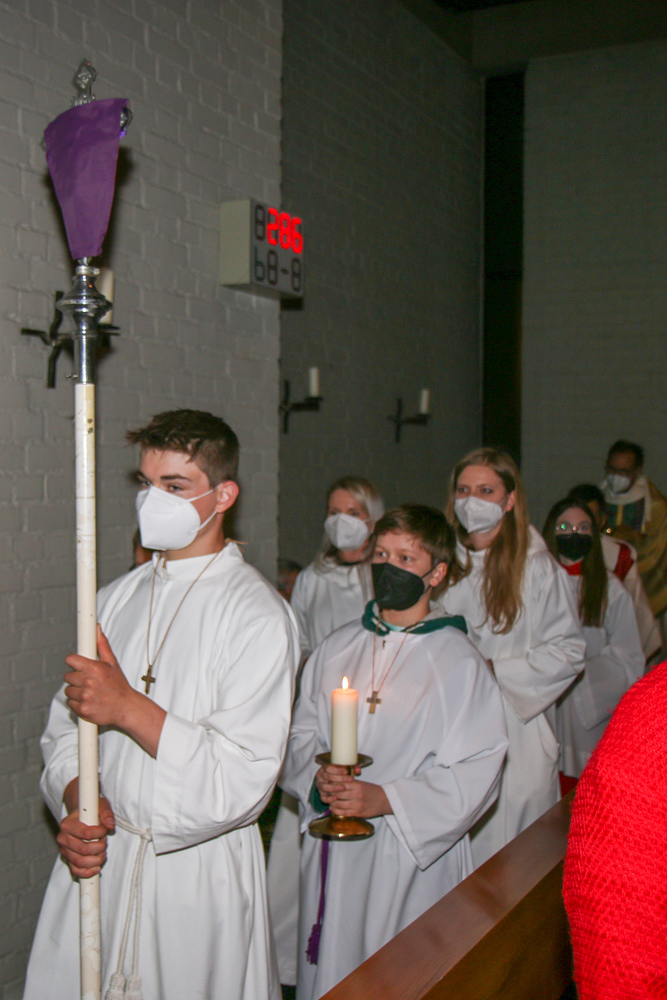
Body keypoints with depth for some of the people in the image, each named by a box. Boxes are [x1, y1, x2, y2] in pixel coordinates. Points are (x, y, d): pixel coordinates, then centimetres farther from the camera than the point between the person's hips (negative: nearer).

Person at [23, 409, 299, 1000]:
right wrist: (76, 803, -11)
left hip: (198, 872, -5)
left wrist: (130, 708, -20)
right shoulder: (116, 600, 7)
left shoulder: (258, 613, -13)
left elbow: (245, 779, -18)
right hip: (97, 860, 5)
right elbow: (66, 726, 8)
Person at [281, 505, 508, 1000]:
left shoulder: (458, 661, -7)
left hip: (411, 857, -4)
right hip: (332, 852, 4)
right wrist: (318, 777, -10)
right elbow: (302, 733, 11)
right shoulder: (338, 647, 8)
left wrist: (384, 798, -20)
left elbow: (475, 773, -11)